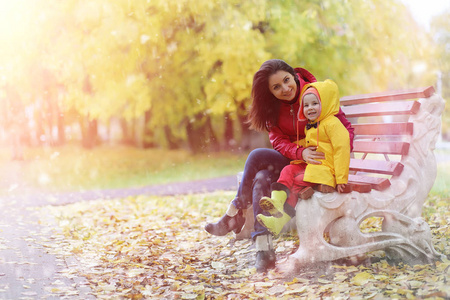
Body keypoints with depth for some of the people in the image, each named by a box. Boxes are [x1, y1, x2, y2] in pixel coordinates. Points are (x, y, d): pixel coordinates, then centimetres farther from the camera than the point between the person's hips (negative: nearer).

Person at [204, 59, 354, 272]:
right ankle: (263, 249, -28)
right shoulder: (273, 107, 1)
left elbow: (346, 129, -11)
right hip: (291, 159, 5)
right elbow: (278, 142, -8)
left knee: (257, 157, -24)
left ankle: (235, 214, -7)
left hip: (318, 162, -5)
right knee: (262, 179, -27)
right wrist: (301, 153, -29)